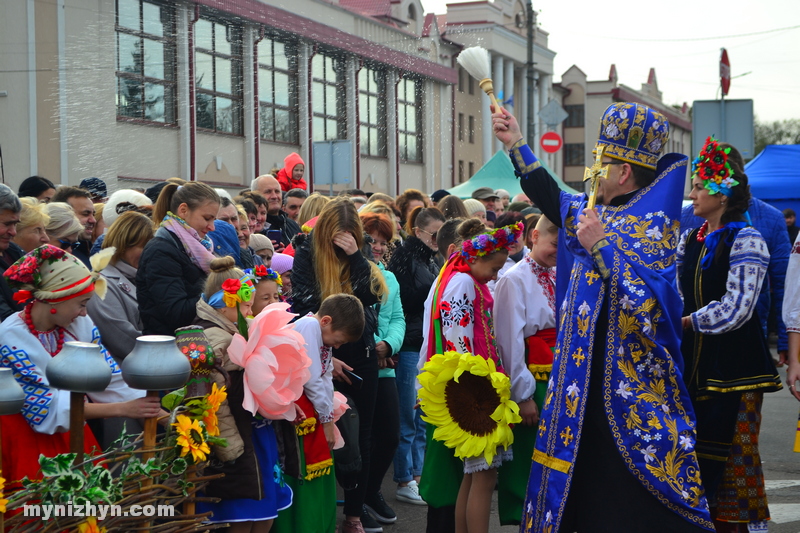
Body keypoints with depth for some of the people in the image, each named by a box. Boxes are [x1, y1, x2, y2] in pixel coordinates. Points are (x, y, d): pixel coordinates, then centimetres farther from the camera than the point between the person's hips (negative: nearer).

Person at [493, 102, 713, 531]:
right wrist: (515, 144, 29)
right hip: (586, 386, 8)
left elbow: (648, 306, -25)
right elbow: (555, 201, 29)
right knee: (585, 490, 12)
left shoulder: (653, 224, -12)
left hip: (628, 395, -8)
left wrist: (601, 247, -23)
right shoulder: (598, 214, 10)